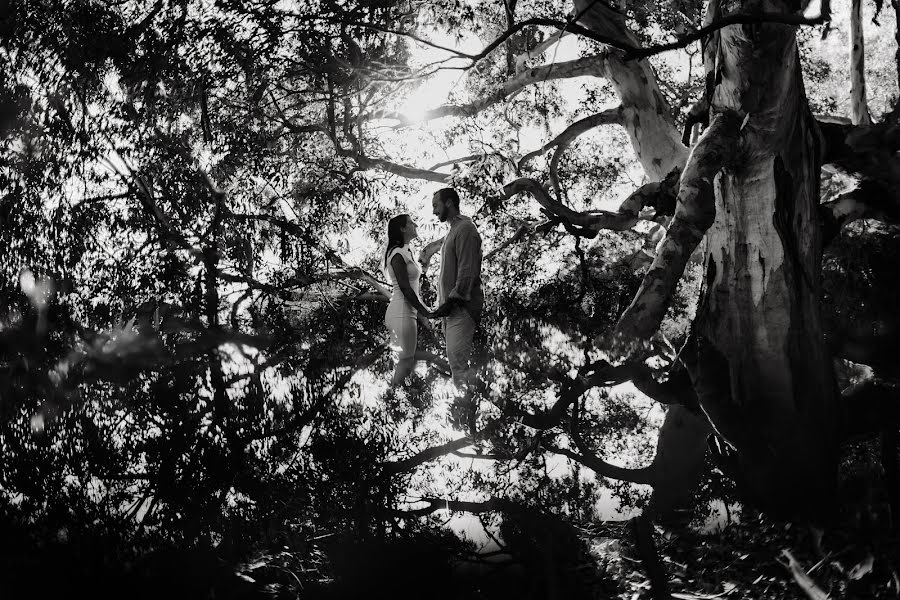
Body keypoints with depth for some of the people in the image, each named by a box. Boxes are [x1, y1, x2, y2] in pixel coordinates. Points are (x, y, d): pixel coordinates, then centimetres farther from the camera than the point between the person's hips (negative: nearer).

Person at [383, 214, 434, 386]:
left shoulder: (406, 252, 17)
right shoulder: (398, 254, -12)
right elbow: (405, 288, -17)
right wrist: (426, 313, -13)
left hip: (405, 312, 10)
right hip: (402, 314, -10)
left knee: (407, 362, 11)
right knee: (405, 363, -8)